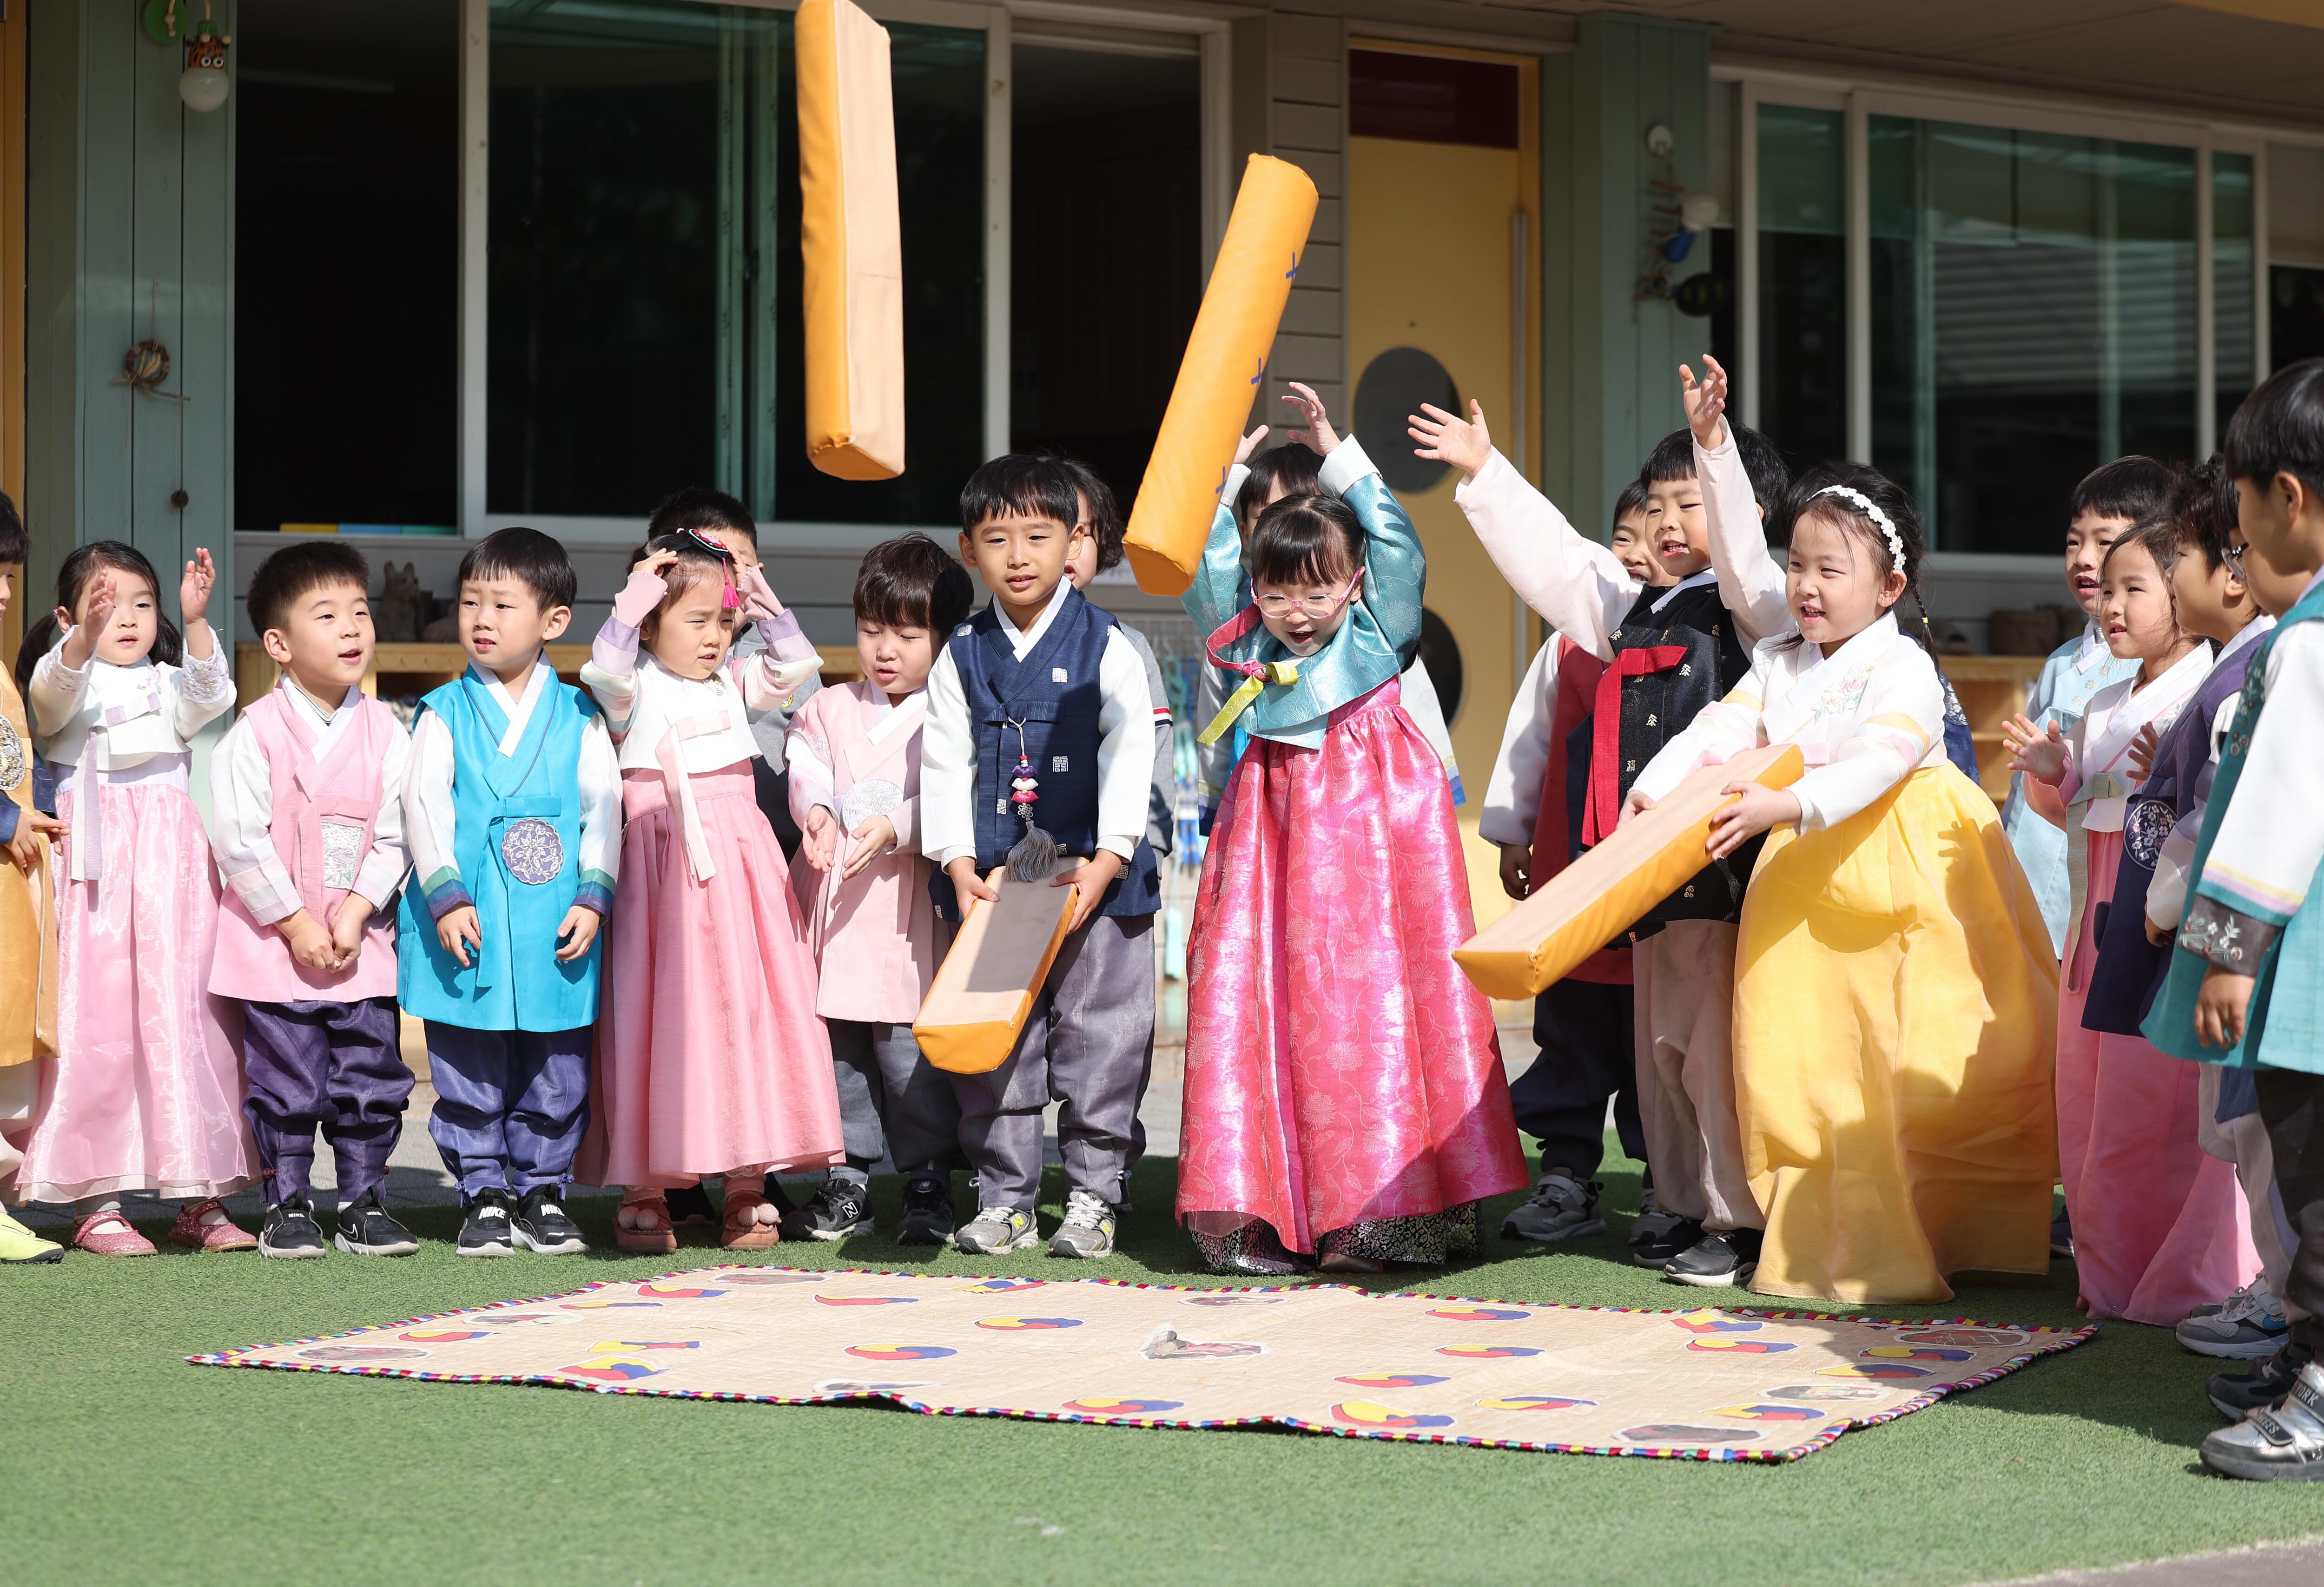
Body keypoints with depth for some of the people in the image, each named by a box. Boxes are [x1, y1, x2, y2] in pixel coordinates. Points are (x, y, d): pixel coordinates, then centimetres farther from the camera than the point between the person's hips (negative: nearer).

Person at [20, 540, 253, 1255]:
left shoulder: (168, 685, 17)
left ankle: (199, 1200, 6)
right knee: (94, 1025, -5)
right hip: (92, 866, -3)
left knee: (185, 1021, 1)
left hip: (170, 870, 3)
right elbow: (57, 687, -16)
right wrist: (86, 633, -36)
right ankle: (95, 1201, -1)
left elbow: (210, 694, -4)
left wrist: (195, 621, -20)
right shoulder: (64, 682, 8)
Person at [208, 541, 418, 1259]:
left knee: (372, 1079, 5)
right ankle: (288, 1205, 14)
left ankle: (364, 1201, 17)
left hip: (361, 944, 3)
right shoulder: (256, 733, -8)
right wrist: (294, 922, -12)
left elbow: (394, 839, 1)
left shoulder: (385, 732, 1)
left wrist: (357, 912, -11)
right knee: (287, 1084, 2)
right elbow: (238, 840, -10)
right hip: (275, 943, -3)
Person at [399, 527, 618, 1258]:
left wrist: (593, 896, -8)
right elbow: (424, 805, -4)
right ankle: (485, 1197, 13)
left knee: (555, 1073, 7)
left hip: (555, 927, 1)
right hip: (466, 924, -1)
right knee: (470, 1072, 4)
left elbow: (604, 806, 3)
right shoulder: (444, 713, 3)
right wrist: (446, 894, -14)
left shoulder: (576, 716, 6)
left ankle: (542, 1194, 18)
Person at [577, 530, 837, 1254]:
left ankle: (747, 1186, 7)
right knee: (660, 1014, -5)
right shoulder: (635, 691, 1)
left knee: (746, 1008, 1)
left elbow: (795, 666, 7)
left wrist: (763, 602, 2)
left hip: (737, 862, 4)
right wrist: (633, 600, -20)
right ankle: (644, 1189, 0)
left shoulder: (734, 686, 14)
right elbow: (607, 671, -19)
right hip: (662, 862, -4)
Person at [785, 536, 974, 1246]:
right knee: (837, 1042, 7)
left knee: (910, 1045, -5)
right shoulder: (829, 710, 14)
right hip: (833, 896, 4)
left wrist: (894, 827, -22)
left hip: (909, 900, -4)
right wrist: (817, 808, -18)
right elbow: (807, 767, 3)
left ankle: (929, 1180, 6)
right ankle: (847, 1176, 17)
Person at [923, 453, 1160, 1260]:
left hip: (1094, 878, -2)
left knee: (1098, 1041, 1)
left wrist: (1106, 861, -15)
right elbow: (944, 765, 5)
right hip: (992, 881, 2)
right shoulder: (962, 656, 7)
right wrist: (958, 865, -7)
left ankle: (1092, 1198, 11)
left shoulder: (1107, 648, -1)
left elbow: (1129, 760, -5)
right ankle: (1004, 1198, 14)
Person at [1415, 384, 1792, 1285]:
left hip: (1723, 860, -8)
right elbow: (1552, 559, 25)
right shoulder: (1633, 612, 20)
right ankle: (1690, 1207, 20)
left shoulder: (1747, 610, -1)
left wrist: (1717, 448, -32)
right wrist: (1485, 474, 23)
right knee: (1662, 1040, 12)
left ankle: (1744, 1218, -3)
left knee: (1712, 1036, -9)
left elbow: (1742, 547, -20)